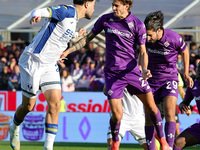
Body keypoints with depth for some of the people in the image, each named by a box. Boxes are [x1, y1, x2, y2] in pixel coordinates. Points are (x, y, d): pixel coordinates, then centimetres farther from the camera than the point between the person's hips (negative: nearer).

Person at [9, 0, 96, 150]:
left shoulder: (73, 19, 13)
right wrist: (35, 16, -54)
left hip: (50, 65, 8)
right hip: (33, 62, -8)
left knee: (55, 104, -8)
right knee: (28, 106, 4)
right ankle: (14, 128, 35)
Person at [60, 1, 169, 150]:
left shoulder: (138, 24, -3)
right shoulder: (105, 20, 1)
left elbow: (142, 52, 1)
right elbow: (88, 38, 12)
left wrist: (144, 70, -17)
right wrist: (68, 51, 7)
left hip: (132, 70, 0)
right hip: (112, 73, 0)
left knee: (151, 106, 0)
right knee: (117, 114, -11)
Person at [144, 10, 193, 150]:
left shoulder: (174, 38, -20)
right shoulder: (146, 38, -12)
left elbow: (185, 51, 2)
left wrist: (186, 74, 9)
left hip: (169, 78, -3)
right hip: (152, 79, 3)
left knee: (169, 113, -20)